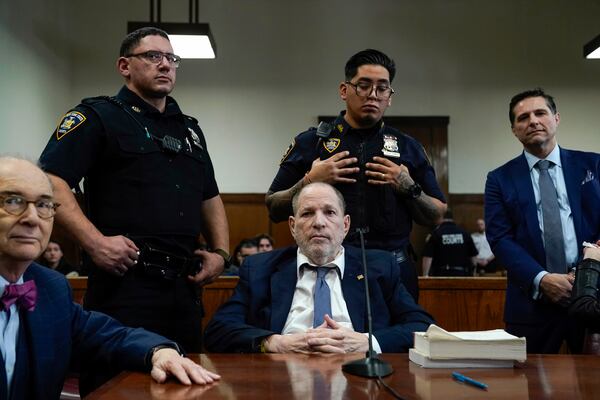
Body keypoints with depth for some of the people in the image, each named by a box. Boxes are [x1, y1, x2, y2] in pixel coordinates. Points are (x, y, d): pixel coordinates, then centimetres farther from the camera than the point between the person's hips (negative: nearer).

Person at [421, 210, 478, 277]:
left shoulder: (435, 233, -1)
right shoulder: (464, 233, 7)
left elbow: (428, 257, -8)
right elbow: (473, 256, 9)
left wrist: (425, 276, -6)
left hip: (441, 274, -2)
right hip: (462, 274, 3)